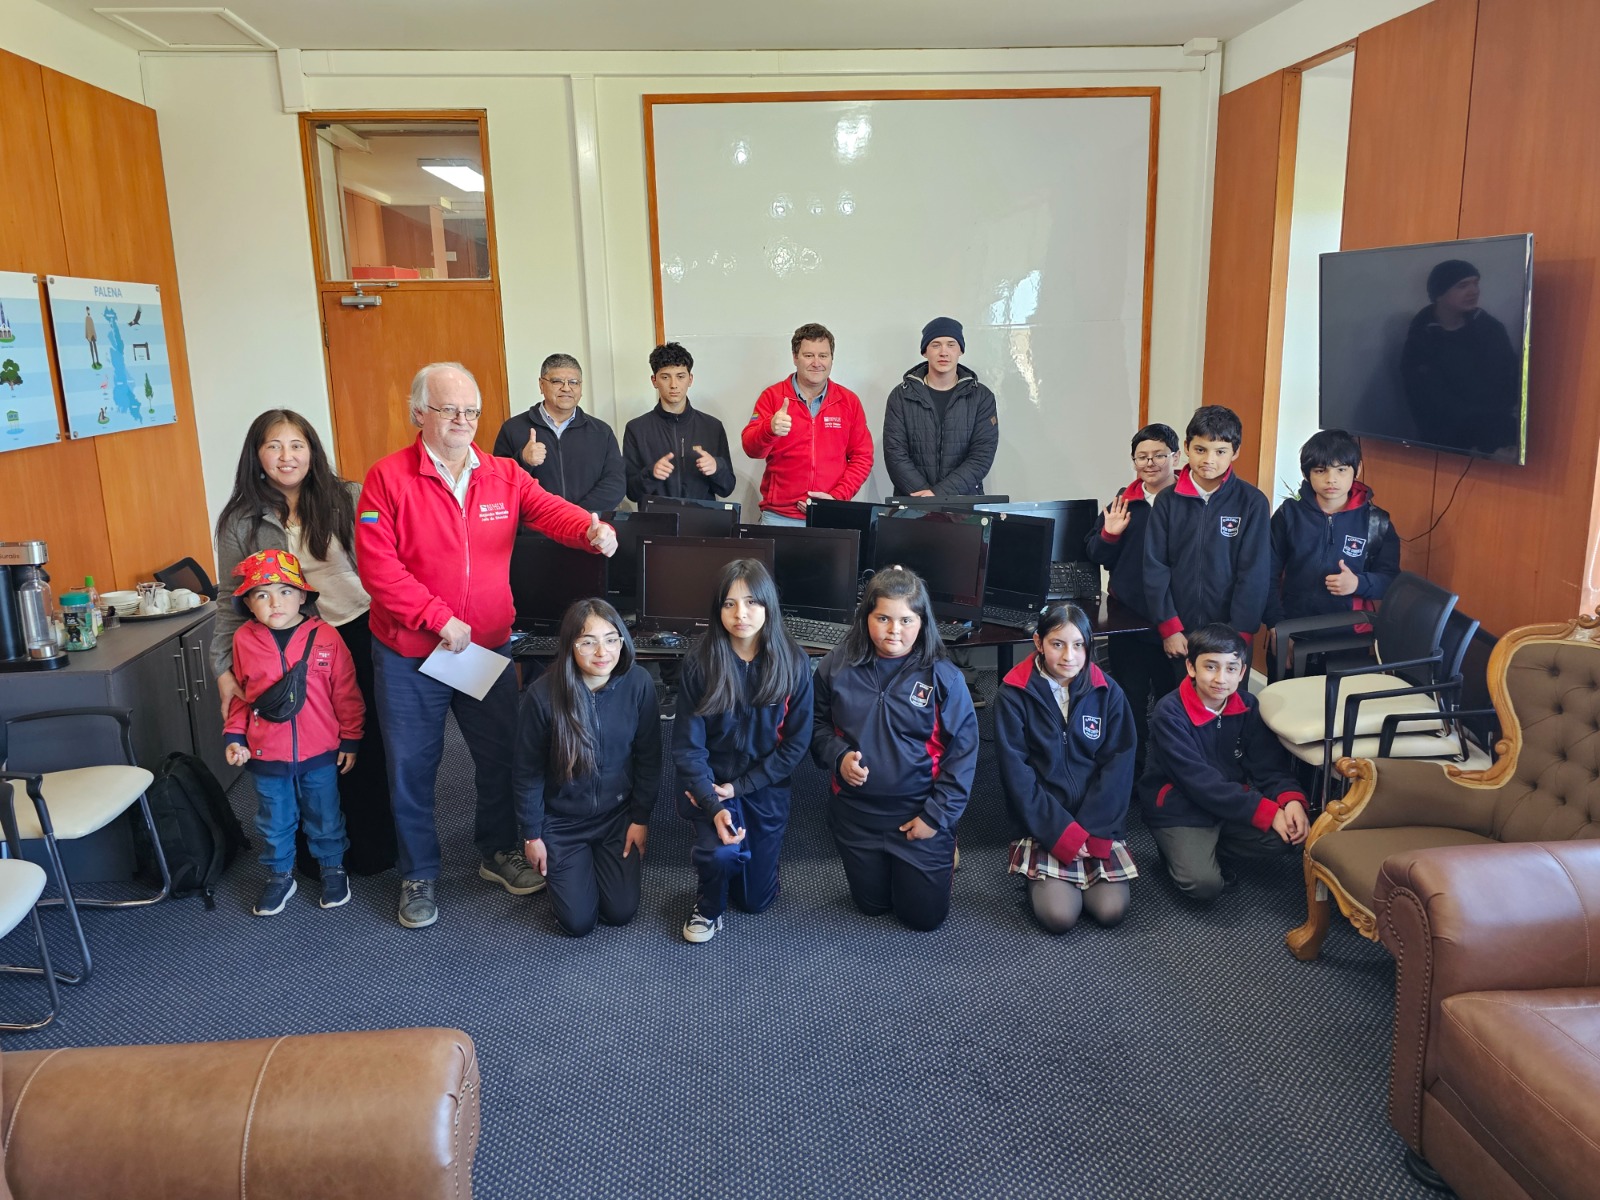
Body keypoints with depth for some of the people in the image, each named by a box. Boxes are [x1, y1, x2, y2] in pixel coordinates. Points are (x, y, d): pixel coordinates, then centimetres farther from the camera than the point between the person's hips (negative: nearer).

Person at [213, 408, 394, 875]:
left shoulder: (348, 499, -1)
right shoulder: (240, 521, 2)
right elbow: (232, 602, 3)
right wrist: (224, 671, -3)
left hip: (362, 638, 0)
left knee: (370, 743, 6)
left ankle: (375, 847, 25)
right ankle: (318, 854, 27)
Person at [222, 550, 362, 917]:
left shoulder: (325, 636, -11)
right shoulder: (244, 639, -5)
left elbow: (346, 693, -4)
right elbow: (239, 695, 7)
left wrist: (350, 739, -2)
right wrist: (234, 736, 0)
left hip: (320, 754, -1)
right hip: (265, 757, 2)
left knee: (325, 818, 15)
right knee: (275, 823, 17)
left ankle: (333, 868, 35)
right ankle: (280, 875, 36)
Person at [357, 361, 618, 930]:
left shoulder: (504, 476, 2)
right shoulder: (388, 478, -10)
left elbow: (549, 510, -14)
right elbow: (377, 566, -16)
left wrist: (592, 529, -36)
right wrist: (439, 619, -20)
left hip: (488, 646, 4)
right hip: (410, 654, -3)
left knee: (500, 753, 14)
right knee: (412, 765, 9)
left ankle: (498, 852, 35)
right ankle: (418, 874, 27)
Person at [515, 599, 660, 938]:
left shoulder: (638, 684, -18)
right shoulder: (543, 694, -22)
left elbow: (648, 757, -5)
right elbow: (528, 770, -9)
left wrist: (641, 818, -1)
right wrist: (532, 834, -3)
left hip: (619, 814, 2)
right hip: (561, 820, -1)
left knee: (621, 913, 1)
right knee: (578, 922, -1)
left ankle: (606, 858, 32)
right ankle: (570, 865, 31)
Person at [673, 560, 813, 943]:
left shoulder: (793, 661, -11)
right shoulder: (700, 662, -14)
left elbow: (797, 741, -8)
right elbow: (687, 745, -12)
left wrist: (739, 786, -14)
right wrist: (714, 807, -24)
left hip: (766, 788, 2)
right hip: (712, 784, -1)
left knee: (756, 899, 9)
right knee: (721, 852, -31)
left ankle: (745, 857, 45)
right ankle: (709, 906, 5)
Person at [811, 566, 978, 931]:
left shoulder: (943, 676, -14)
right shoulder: (839, 665, -8)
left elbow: (962, 751, -11)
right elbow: (818, 724, 5)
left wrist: (937, 816, -14)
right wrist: (839, 756, -15)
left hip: (919, 814, -2)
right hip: (856, 814, 2)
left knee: (924, 916, 8)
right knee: (871, 905, 16)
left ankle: (943, 851, 37)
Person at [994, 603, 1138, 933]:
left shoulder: (1108, 693, 1)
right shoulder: (1014, 694, -6)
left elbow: (1118, 766, -2)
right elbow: (1015, 771, -9)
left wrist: (1092, 831, -13)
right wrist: (1060, 831, -16)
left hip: (1098, 824, 2)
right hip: (1044, 824, -2)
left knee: (1111, 910, -14)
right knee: (1059, 915, -18)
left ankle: (1088, 860, 16)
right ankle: (1039, 876, 13)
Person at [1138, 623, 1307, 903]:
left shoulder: (1247, 705, -3)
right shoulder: (1170, 712, -20)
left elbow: (1270, 765, -5)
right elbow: (1199, 781, -24)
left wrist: (1291, 799, -27)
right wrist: (1266, 811, -28)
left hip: (1232, 803, 6)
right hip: (1179, 808, -6)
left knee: (1292, 832, -16)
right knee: (1205, 885, -25)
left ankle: (1208, 851, 1)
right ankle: (1178, 851, 8)